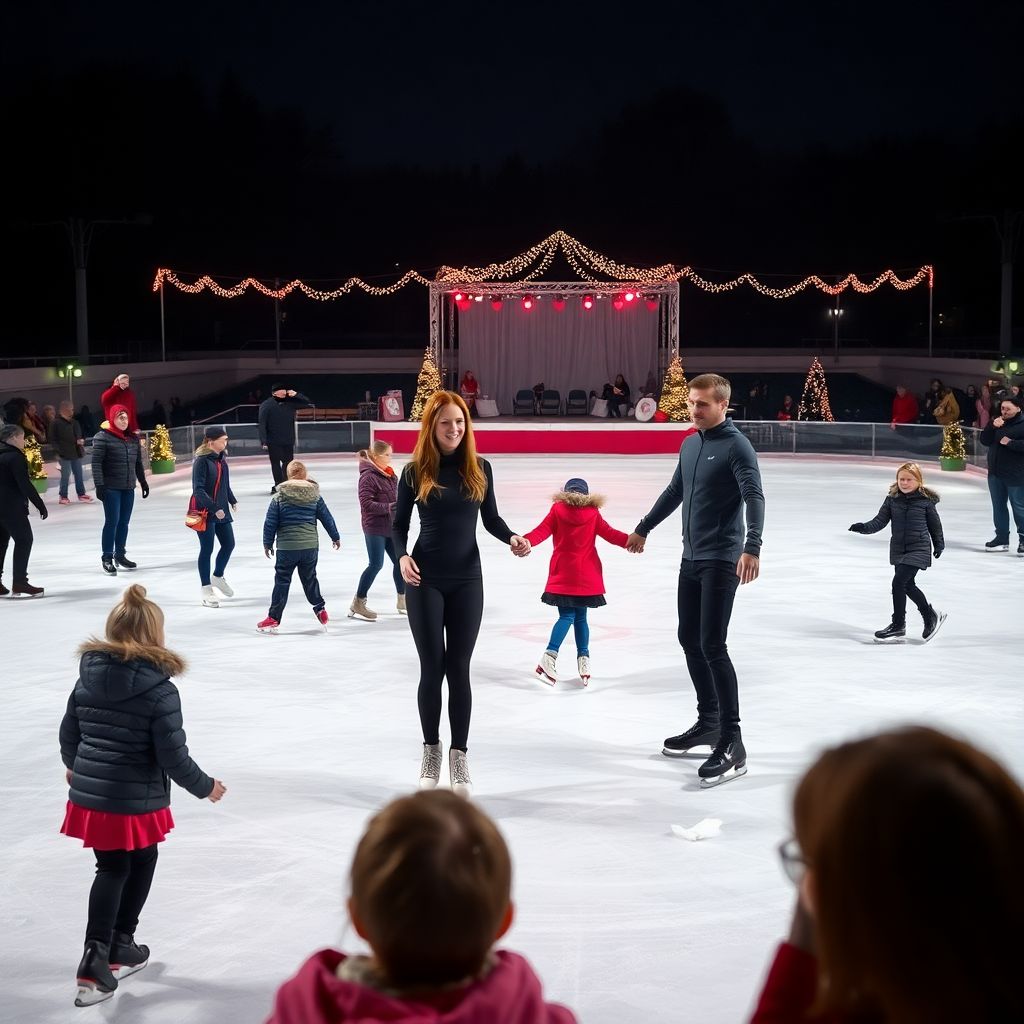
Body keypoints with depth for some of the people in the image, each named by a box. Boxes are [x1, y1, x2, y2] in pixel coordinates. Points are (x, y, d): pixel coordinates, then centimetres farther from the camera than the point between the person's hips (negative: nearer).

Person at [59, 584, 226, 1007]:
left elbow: (68, 734, 9)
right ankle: (120, 945, 32)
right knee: (141, 865, 20)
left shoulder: (86, 680, -2)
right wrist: (205, 787, 1)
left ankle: (97, 955, 8)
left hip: (88, 797, 4)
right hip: (136, 803, -4)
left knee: (111, 869, 18)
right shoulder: (159, 690, -18)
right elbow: (173, 757, -16)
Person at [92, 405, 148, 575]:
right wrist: (99, 485, -17)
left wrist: (143, 482, 19)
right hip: (111, 488, -6)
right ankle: (107, 558, 2)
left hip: (128, 488, 6)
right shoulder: (103, 437, -7)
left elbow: (138, 463, 19)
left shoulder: (133, 438, 11)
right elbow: (96, 463, -11)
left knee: (124, 522, 9)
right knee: (112, 521, -5)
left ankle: (120, 555, 21)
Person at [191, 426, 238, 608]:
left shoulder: (222, 458, 4)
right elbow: (198, 490, -23)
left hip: (221, 509, 7)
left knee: (229, 544, 13)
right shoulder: (201, 461, -20)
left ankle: (218, 576, 37)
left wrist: (232, 501, 11)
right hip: (205, 511, -7)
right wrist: (215, 508, -26)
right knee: (207, 549, 2)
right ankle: (206, 590, 14)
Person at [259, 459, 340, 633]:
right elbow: (327, 518, 10)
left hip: (286, 547, -2)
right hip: (310, 546, 2)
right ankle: (320, 609, 20)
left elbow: (270, 523, -1)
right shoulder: (315, 496, 2)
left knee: (282, 581, 3)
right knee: (310, 579, 19)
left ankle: (273, 618, 4)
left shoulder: (279, 497, -4)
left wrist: (267, 543, 11)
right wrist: (335, 537, 23)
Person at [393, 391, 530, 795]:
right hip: (425, 580, -1)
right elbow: (399, 525, 2)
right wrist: (402, 556, -16)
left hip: (467, 580, 1)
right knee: (432, 668, 3)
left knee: (459, 669, 4)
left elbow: (490, 519, 8)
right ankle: (431, 750, 19)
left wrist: (512, 538, -11)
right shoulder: (415, 472, -4)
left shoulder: (479, 468, 1)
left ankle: (459, 755, 13)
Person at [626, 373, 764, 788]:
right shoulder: (689, 445, 12)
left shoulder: (736, 446, -12)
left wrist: (752, 546, -38)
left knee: (712, 646, -13)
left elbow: (754, 497, -24)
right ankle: (708, 722, 27)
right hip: (691, 558, 8)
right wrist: (643, 529, 34)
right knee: (689, 639, 13)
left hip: (721, 561, -8)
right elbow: (674, 492, 25)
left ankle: (731, 744, -10)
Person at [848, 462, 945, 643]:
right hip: (898, 549, 6)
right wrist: (864, 527, -21)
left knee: (898, 582, -15)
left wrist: (939, 545, 14)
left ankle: (898, 626, -6)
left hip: (918, 549, -6)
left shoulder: (926, 500, -7)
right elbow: (880, 521, -3)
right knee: (908, 585, 15)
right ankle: (931, 616, 37)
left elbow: (934, 523, 5)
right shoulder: (892, 499, 1)